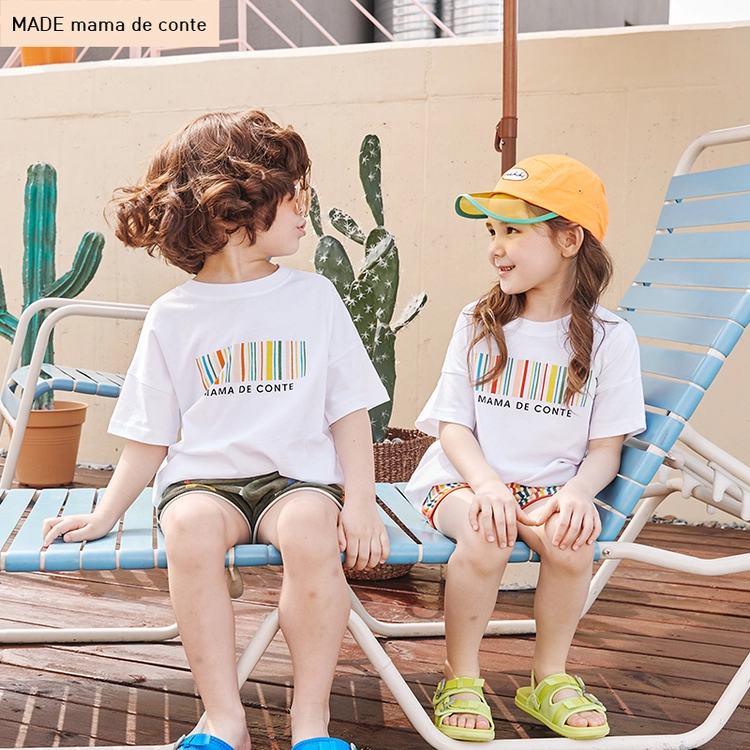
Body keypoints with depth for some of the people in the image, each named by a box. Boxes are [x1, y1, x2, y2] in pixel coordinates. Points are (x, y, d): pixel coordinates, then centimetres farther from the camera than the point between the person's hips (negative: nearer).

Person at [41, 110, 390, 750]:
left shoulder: (315, 297, 6)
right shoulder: (172, 318, 5)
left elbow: (350, 410, 5)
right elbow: (150, 437, 11)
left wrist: (360, 502, -6)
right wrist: (105, 515, 3)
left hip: (297, 475, 0)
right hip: (203, 478, 0)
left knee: (312, 530, -32)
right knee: (189, 527, -32)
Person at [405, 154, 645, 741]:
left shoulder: (609, 338, 0)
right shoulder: (478, 324, 4)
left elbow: (606, 445, 0)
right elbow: (453, 426, 0)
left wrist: (579, 490, -22)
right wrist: (488, 483, -19)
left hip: (550, 486, 1)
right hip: (463, 479, 0)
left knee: (572, 534, -30)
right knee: (485, 534, -32)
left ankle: (549, 678, -2)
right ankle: (461, 679, -7)